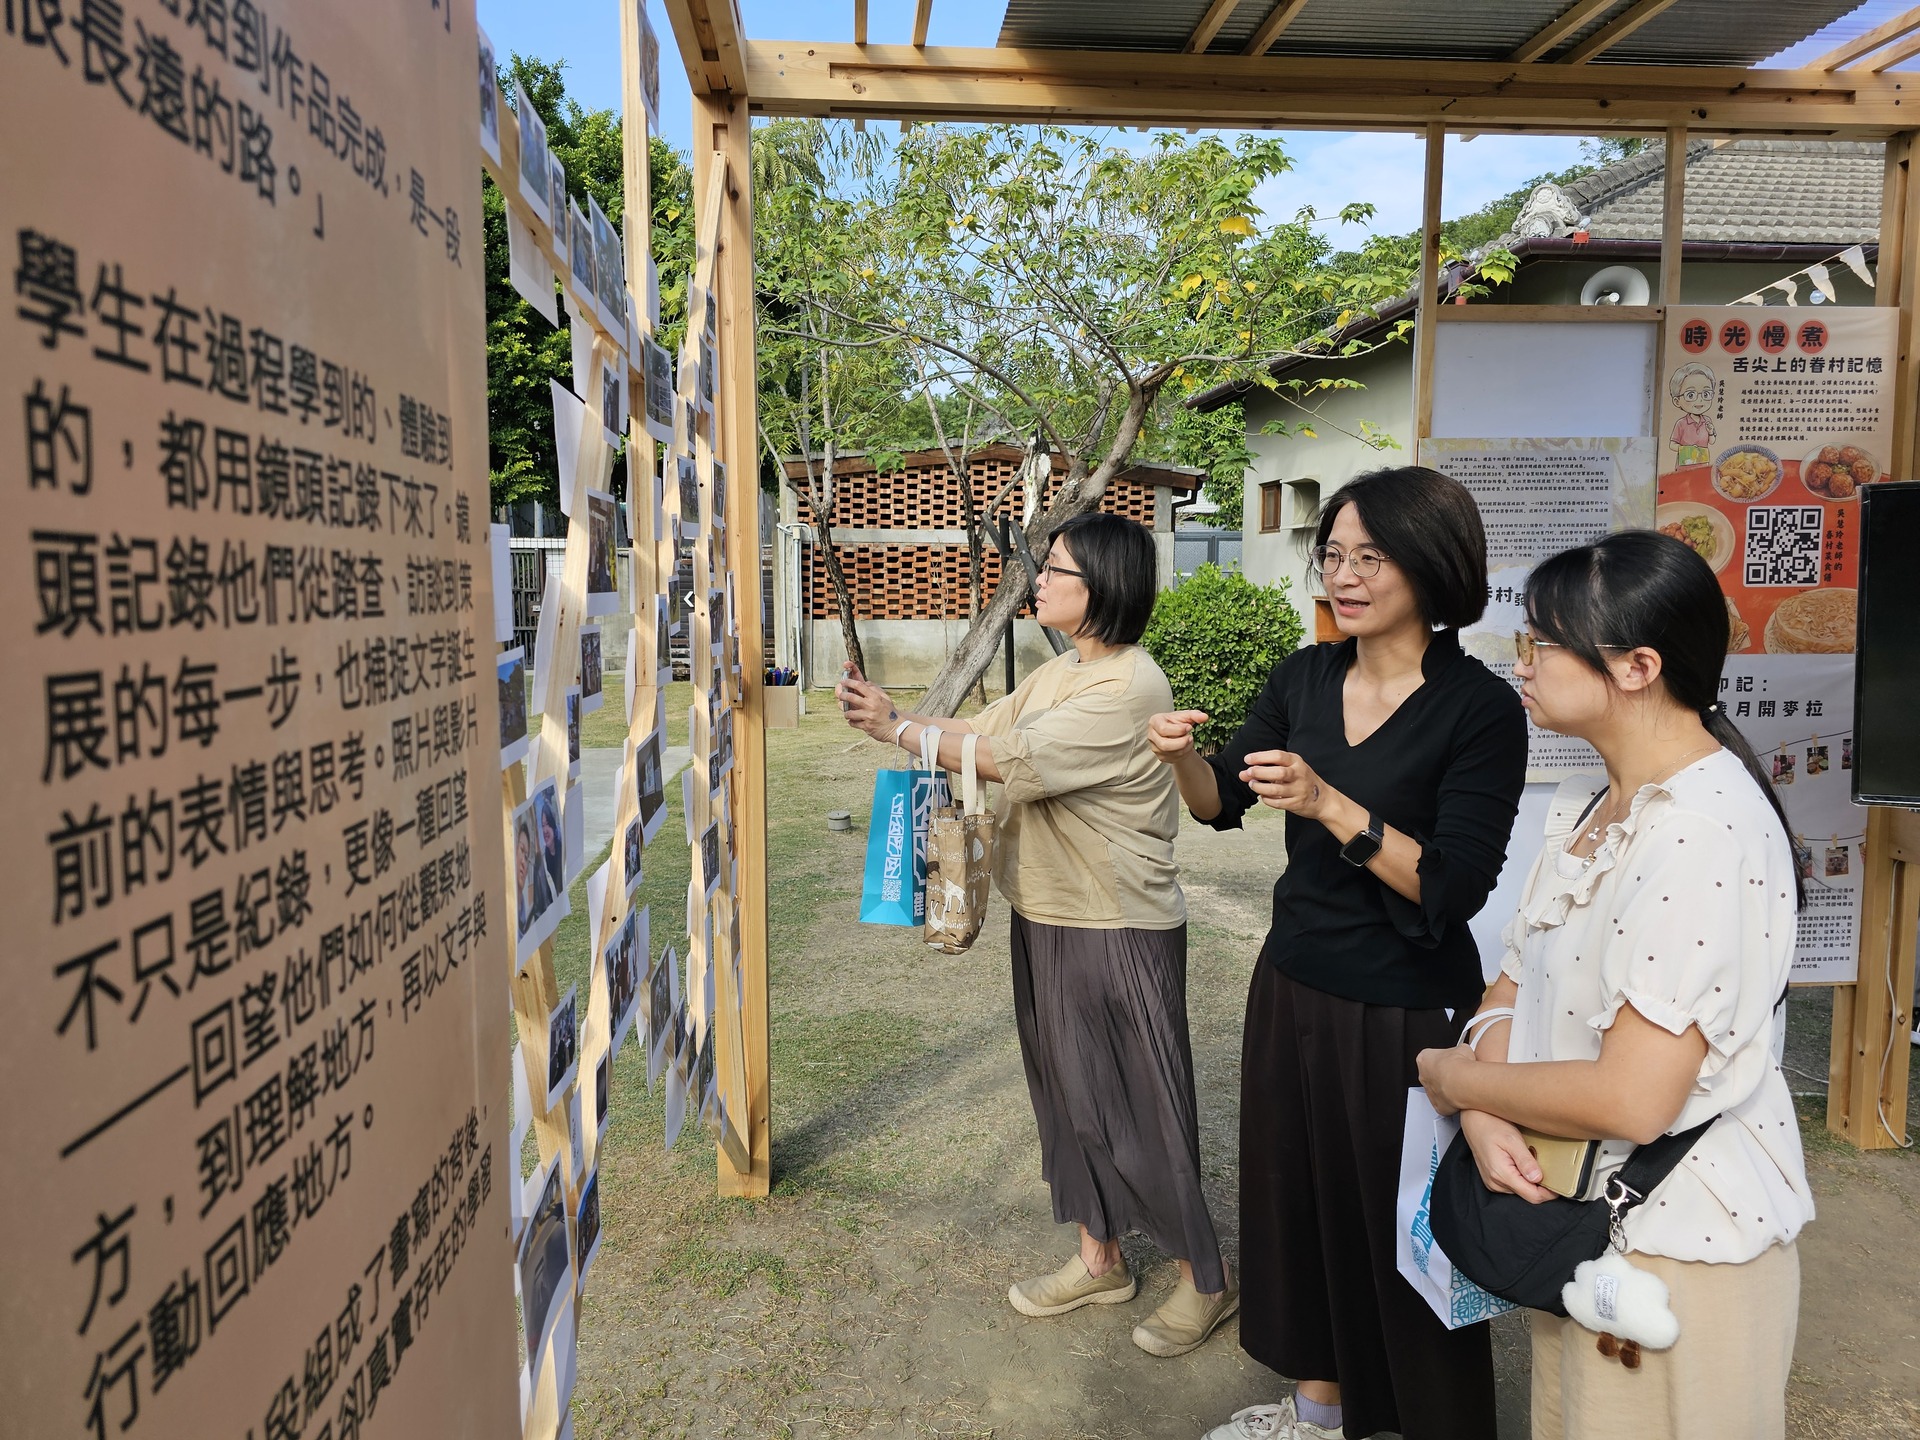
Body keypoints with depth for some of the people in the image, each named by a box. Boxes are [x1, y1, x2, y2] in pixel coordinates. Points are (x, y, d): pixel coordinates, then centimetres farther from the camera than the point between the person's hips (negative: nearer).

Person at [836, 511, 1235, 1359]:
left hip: (1119, 930, -9)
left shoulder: (1130, 687, -20)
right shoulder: (1056, 676, 10)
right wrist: (890, 716, -11)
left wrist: (896, 728, -17)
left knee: (1135, 1102, 3)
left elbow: (1012, 760, -25)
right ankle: (1099, 1259, 35)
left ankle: (1206, 1280, 23)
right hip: (1048, 916, 9)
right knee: (1068, 1090, 17)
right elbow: (974, 735, 4)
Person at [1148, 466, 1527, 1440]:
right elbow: (1222, 805, 10)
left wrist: (1330, 804, -31)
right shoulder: (1304, 678, 0)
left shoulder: (1482, 709, -16)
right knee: (1298, 1190, 20)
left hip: (1408, 1011, -6)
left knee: (1402, 1225, 10)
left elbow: (1454, 889, -21)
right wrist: (1185, 755, -11)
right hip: (1295, 984, 6)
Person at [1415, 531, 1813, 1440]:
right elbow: (1514, 988, 4)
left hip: (1676, 1240, -8)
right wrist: (1483, 1116, -14)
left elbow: (1630, 1099, -29)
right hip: (1574, 1211, 8)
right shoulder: (1598, 808, 5)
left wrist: (1452, 1076, -15)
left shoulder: (1705, 832, -26)